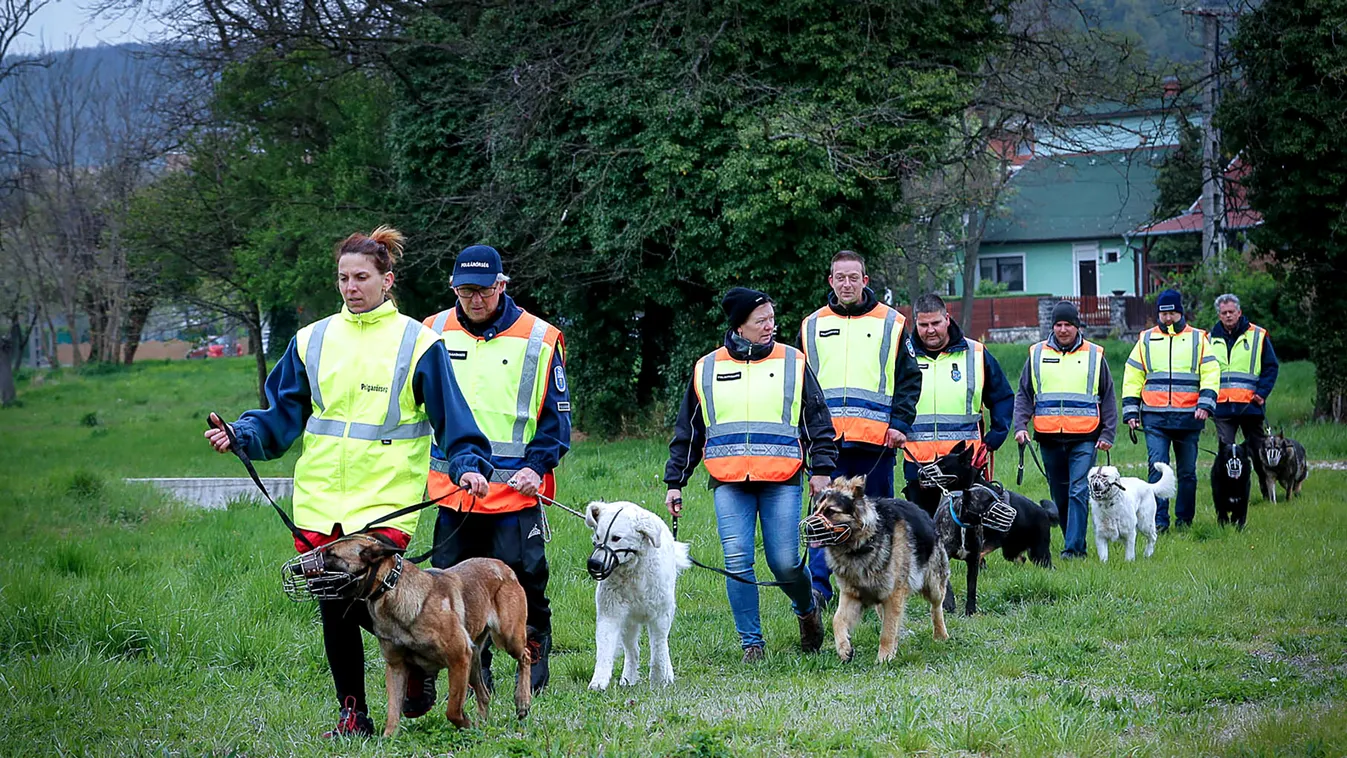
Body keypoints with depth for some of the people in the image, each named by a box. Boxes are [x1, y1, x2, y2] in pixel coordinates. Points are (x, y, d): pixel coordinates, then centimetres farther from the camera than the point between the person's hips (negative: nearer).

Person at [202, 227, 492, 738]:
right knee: (333, 610, 3)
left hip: (385, 499, -4)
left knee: (368, 598, -15)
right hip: (320, 500, 4)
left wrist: (468, 463, -16)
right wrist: (240, 435, -5)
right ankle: (352, 714, 16)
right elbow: (282, 413, 12)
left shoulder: (416, 343, 1)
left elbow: (451, 416, 0)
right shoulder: (313, 341, 10)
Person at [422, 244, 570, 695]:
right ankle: (472, 672, 16)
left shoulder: (539, 339, -2)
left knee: (523, 582, -3)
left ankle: (534, 668, 12)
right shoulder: (434, 334, 7)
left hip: (516, 490, -3)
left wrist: (537, 466, -9)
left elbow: (557, 416, 3)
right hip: (450, 489, 3)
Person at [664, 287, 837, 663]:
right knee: (737, 564, -6)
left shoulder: (793, 363, 8)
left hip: (782, 482, -1)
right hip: (728, 484, 1)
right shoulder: (707, 369, 11)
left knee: (784, 563, -4)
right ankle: (751, 643, 4)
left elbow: (819, 421, 10)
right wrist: (675, 482, 14)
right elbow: (686, 432, 17)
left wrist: (821, 468, 0)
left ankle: (808, 607, 28)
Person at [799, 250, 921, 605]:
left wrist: (900, 424, -5)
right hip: (826, 438, 1)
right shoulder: (812, 325, 12)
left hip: (876, 439, -1)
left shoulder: (891, 323, 6)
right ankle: (818, 587, -8)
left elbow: (909, 379, 6)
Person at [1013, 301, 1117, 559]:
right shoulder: (1037, 354, 8)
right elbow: (1024, 395, 13)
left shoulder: (1093, 355, 6)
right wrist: (1020, 426, 0)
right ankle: (1074, 542, 21)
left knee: (1079, 492, -12)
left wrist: (1107, 434, 3)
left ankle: (1074, 547, -12)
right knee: (1060, 495, 9)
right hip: (1049, 438, 3)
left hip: (1084, 438, -3)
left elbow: (1107, 399, 10)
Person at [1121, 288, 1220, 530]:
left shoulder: (1198, 339, 8)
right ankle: (1159, 520, -11)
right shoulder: (1146, 340, 11)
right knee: (1157, 468, -10)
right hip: (1154, 418, 0)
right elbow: (1132, 377, 13)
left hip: (1188, 417, 0)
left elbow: (1211, 373, 2)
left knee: (1187, 471, 6)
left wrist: (1205, 403, -12)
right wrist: (1131, 410, 5)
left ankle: (1184, 520, 16)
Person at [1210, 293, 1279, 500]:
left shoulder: (1257, 336, 3)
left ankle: (1267, 490, 19)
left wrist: (1261, 393, -7)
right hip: (1222, 406, 2)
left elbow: (1271, 367, 4)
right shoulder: (1211, 338, 11)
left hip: (1250, 405, -2)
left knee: (1257, 450, 7)